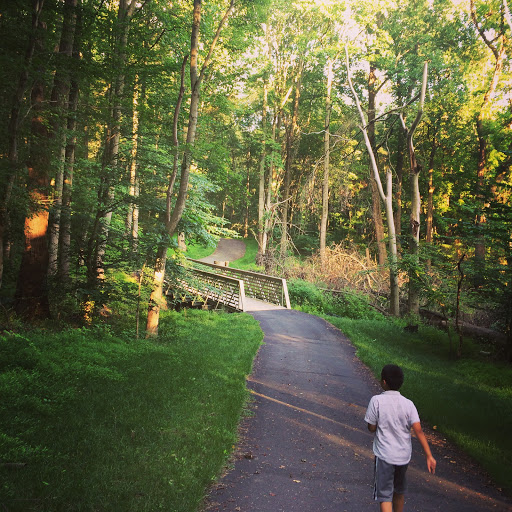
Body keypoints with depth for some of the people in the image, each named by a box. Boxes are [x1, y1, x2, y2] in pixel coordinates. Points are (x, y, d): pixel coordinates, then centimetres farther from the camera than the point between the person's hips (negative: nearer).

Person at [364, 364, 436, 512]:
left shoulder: (376, 401, -14)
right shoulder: (408, 404, -6)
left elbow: (371, 428, -8)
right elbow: (418, 431, -11)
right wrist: (429, 456, -9)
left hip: (384, 456, -4)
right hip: (404, 455, 4)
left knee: (384, 495, 1)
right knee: (399, 492, 25)